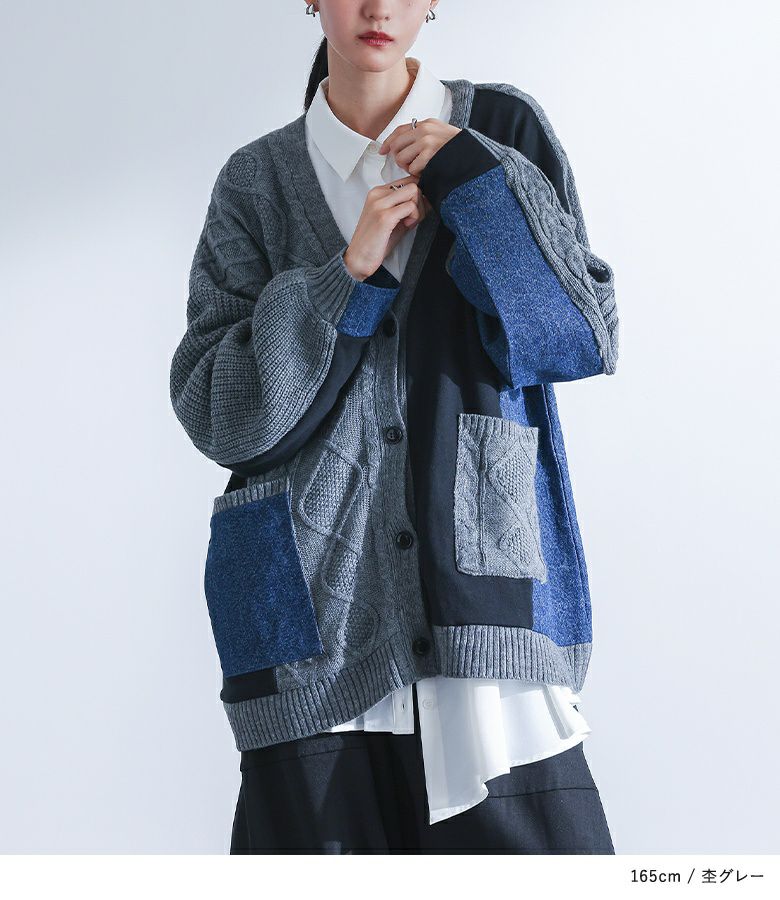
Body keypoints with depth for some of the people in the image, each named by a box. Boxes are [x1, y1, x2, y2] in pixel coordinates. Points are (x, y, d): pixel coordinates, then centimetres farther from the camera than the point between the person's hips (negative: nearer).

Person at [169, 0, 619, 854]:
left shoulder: (501, 128, 8)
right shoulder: (260, 180, 8)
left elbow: (588, 337, 1)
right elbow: (211, 410, 1)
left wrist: (473, 178, -6)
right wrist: (347, 273, -9)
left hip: (483, 569, 0)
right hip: (319, 587, 1)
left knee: (526, 833, -8)